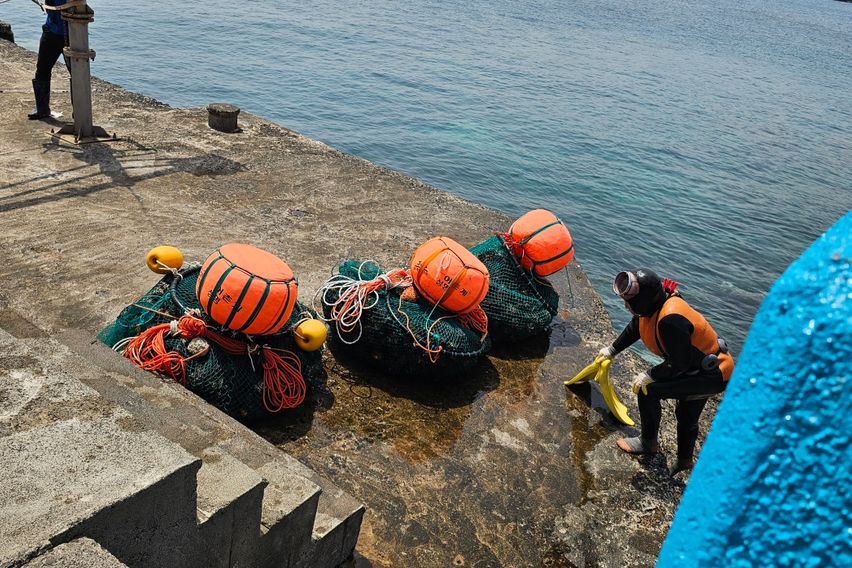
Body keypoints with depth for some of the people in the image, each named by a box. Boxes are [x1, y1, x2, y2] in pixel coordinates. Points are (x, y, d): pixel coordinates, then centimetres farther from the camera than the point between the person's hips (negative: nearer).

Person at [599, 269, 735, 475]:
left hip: (714, 376, -10)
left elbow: (679, 364, -29)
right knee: (687, 415, 27)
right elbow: (634, 329, 13)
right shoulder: (651, 305, -9)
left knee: (647, 390, -13)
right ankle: (685, 460, 49)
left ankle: (649, 442, 8)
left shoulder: (670, 320, -38)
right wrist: (612, 350, 23)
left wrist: (649, 376, -17)